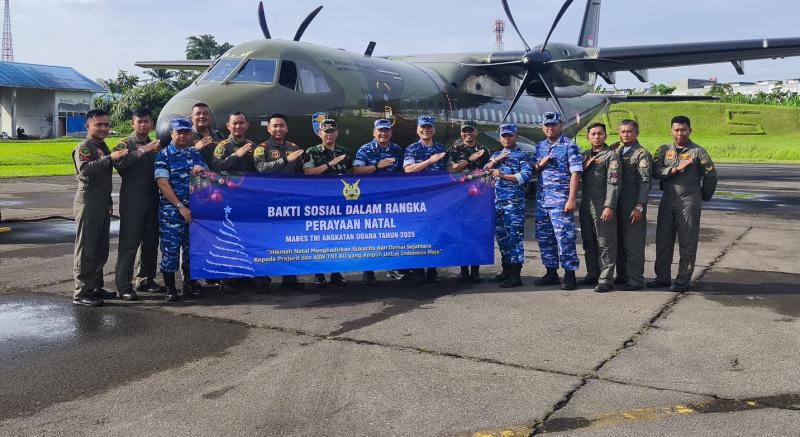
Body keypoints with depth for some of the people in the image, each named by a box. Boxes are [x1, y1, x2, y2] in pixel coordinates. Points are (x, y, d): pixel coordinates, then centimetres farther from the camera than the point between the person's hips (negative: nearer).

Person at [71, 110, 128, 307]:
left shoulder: (103, 146, 16)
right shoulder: (84, 147, -10)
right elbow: (84, 169, -29)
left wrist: (109, 202, 19)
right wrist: (110, 157, -35)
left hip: (103, 204, 9)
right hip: (88, 203, -9)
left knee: (101, 249, 14)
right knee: (86, 248, -5)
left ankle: (95, 287, 24)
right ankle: (81, 292, -1)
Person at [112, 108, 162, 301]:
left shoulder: (155, 146, 17)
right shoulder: (125, 144, 0)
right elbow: (119, 163, -22)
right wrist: (142, 151, -27)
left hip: (152, 200, 6)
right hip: (132, 201, -6)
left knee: (151, 241, 11)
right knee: (129, 242, -6)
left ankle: (146, 279, 24)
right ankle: (123, 286, -2)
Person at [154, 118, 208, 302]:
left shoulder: (196, 154, 14)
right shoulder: (164, 155, -2)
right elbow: (162, 183, -10)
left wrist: (201, 170, -4)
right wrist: (180, 206, -17)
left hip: (195, 210, 5)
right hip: (172, 210, -5)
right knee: (170, 248, -2)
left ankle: (190, 284, 21)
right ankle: (170, 288, 8)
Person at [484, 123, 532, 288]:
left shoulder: (521, 155, 2)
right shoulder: (496, 155, 21)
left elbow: (527, 175, -11)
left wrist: (503, 176, -12)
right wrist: (495, 160, -3)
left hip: (514, 201, -6)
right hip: (497, 200, 7)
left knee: (515, 236, -8)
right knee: (501, 235, 10)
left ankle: (515, 275, -8)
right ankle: (506, 270, 22)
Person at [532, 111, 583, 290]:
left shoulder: (570, 146, -5)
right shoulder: (540, 146, 15)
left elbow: (575, 173, -10)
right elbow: (533, 168, 21)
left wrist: (571, 199, -18)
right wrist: (540, 164, -3)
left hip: (561, 199, -7)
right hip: (542, 198, 7)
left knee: (564, 237, -7)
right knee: (544, 237, 9)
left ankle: (570, 274, 0)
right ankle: (551, 273, 20)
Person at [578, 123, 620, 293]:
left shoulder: (611, 156, -3)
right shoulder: (585, 156, 17)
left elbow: (613, 183, -11)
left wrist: (609, 206, -19)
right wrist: (586, 165, -2)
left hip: (602, 207, -7)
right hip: (586, 205, 7)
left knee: (605, 244, -4)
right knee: (589, 243, 13)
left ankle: (606, 279, -1)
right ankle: (592, 275, 24)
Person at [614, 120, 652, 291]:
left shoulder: (642, 154, -6)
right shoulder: (616, 152, 15)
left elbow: (645, 182, -11)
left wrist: (639, 206, -17)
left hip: (634, 203, -7)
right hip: (617, 202, 7)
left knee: (633, 243, -3)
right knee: (619, 241, 11)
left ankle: (635, 279, 3)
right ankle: (622, 276, 21)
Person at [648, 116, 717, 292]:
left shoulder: (698, 152, 0)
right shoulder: (664, 150, 9)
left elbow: (711, 175, 5)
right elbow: (655, 171, -4)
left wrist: (703, 197, 11)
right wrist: (676, 169, -15)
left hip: (689, 203, -4)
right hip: (667, 201, 4)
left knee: (687, 243, 0)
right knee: (663, 240, 8)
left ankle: (683, 280, 7)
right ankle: (663, 276, 19)